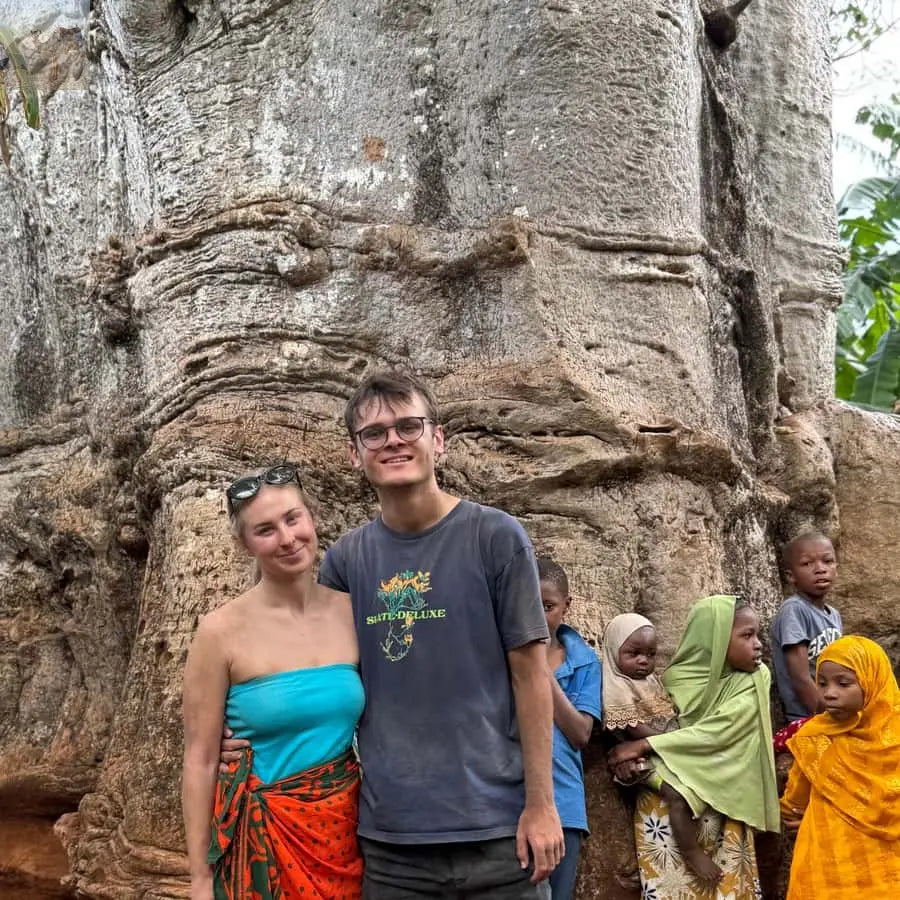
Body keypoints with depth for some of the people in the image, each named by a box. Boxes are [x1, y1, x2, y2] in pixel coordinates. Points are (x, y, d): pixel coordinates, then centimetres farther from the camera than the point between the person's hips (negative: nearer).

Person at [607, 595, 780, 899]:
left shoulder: (753, 680, -2)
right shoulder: (677, 676, 2)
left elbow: (717, 732, -14)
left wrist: (645, 746, -17)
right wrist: (631, 754, -18)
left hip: (719, 799, 0)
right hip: (664, 791, 1)